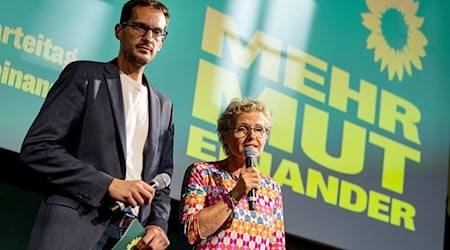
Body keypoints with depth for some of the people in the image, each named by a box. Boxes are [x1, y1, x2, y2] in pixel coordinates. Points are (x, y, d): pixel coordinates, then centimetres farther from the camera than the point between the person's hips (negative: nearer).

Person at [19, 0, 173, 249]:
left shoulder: (163, 106, 18)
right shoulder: (84, 75, 2)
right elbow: (37, 147, -8)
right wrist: (109, 184, -15)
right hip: (73, 227, -5)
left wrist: (158, 224, -1)